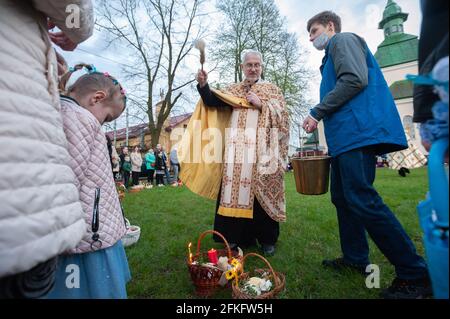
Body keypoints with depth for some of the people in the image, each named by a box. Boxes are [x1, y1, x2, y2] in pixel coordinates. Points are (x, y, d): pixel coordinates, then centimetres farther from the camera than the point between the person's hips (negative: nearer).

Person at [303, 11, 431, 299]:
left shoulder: (344, 40, 4)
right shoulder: (333, 54, 31)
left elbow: (354, 80, -15)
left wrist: (317, 113, -12)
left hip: (358, 132, -10)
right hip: (346, 137, 10)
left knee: (362, 200, -15)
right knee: (343, 198, 10)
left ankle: (415, 274, -4)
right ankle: (355, 258, 20)